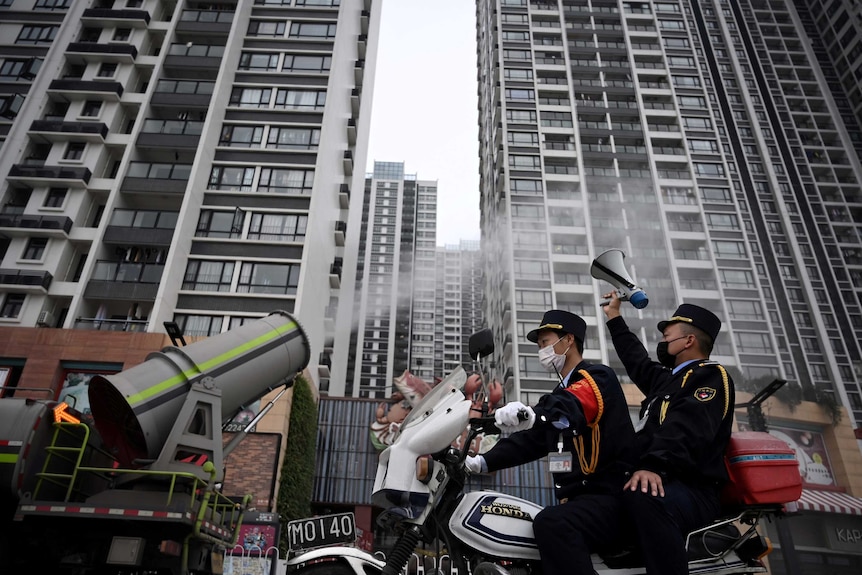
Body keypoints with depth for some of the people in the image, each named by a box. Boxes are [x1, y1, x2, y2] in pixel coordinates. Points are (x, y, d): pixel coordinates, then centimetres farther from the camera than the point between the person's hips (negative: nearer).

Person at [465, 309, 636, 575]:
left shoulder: (598, 376, -7)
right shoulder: (560, 393, 21)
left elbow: (573, 406, -31)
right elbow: (528, 439, 16)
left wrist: (532, 414, -51)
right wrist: (482, 462, 4)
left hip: (608, 495, -9)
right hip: (576, 498, 10)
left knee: (550, 523, -35)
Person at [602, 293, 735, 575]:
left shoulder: (711, 376, -4)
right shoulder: (670, 379, 24)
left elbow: (686, 430, -22)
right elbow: (637, 361, 41)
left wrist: (655, 466, -37)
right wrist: (614, 317, 48)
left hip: (690, 489, -10)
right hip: (667, 483, 10)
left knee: (643, 498, -40)